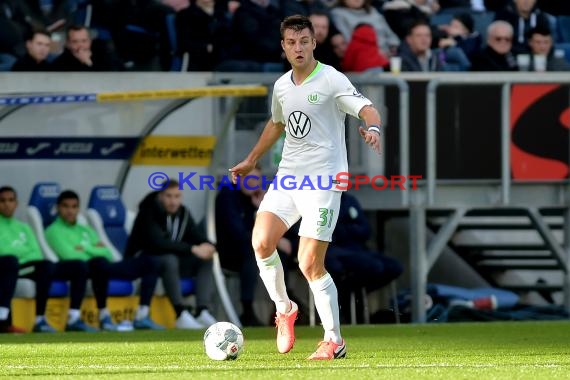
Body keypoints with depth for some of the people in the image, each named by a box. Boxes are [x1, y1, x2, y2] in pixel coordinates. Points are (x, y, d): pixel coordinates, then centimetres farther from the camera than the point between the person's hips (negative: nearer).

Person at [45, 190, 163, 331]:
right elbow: (70, 256, -11)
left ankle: (142, 317, -14)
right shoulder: (54, 231, 6)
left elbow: (108, 254, 15)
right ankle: (104, 317, -37)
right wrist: (94, 250, 3)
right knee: (99, 262, -43)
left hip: (105, 266, 8)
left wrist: (86, 249, 1)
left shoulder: (86, 230, 28)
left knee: (149, 264, -4)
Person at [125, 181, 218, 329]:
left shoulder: (183, 213, 5)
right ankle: (181, 315, -41)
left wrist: (208, 246, -25)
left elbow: (198, 237, 1)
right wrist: (192, 249, -35)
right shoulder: (149, 213, -18)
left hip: (170, 259, 8)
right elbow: (159, 242, -31)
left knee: (205, 260, -12)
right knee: (170, 260, -37)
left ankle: (202, 312, -25)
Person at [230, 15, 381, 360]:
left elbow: (368, 110, -17)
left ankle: (334, 341, 4)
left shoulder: (332, 80, -8)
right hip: (287, 176, 6)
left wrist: (373, 128, -40)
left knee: (310, 265, -10)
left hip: (324, 179, -6)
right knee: (261, 242, -15)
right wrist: (251, 161, 37)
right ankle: (284, 309, 9)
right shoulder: (281, 86, 12)